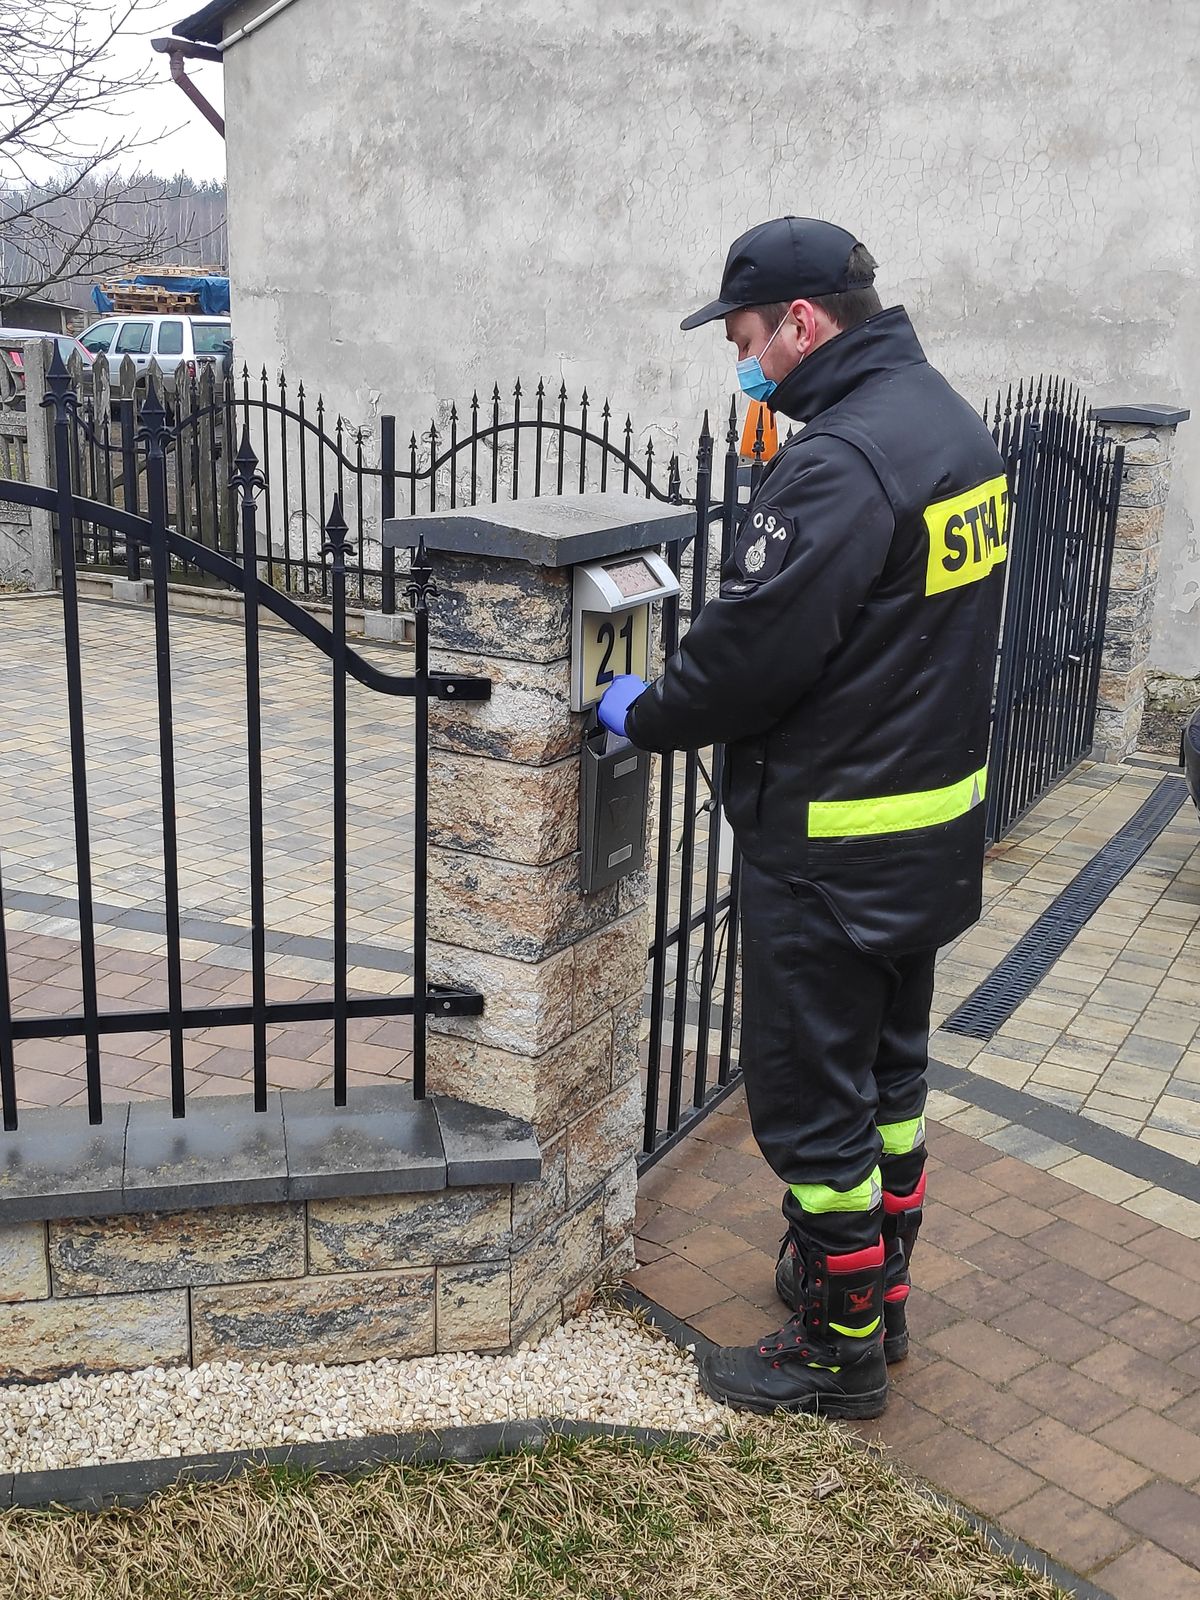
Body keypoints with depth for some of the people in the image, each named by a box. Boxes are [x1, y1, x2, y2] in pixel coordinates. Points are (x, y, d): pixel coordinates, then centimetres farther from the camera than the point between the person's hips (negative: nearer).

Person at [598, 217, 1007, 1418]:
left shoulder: (840, 461, -24)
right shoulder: (947, 421, 8)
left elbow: (749, 652, -24)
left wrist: (643, 714, -5)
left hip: (833, 846, -10)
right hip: (938, 818, 10)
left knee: (810, 1097, 5)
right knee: (887, 1069, 22)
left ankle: (841, 1348, 20)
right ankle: (874, 1285, 39)